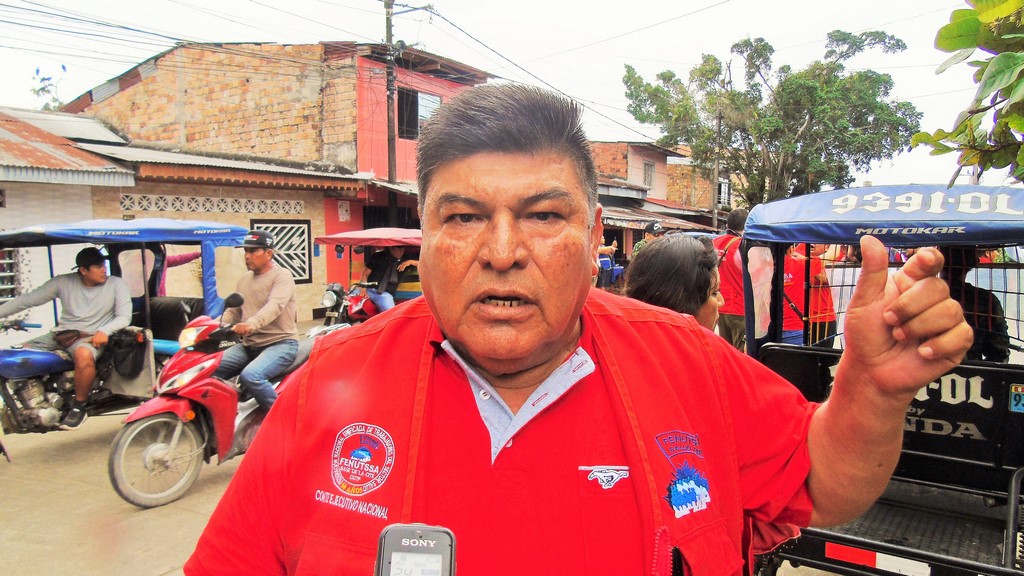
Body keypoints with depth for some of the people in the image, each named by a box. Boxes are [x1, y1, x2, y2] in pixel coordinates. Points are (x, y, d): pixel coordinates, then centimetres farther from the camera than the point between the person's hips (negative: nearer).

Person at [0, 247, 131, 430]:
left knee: (84, 355, -39)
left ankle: (80, 406, -19)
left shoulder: (116, 284, -2)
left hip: (91, 337, -4)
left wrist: (105, 330, -24)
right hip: (60, 334, 5)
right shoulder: (63, 282, 4)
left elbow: (124, 316, -6)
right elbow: (28, 299, 7)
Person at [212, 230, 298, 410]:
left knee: (250, 376, -32)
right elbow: (233, 311, 19)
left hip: (280, 343, -8)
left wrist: (252, 324, -45)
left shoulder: (282, 276, -8)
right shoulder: (244, 279, 16)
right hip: (248, 345, 8)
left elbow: (275, 305, -27)